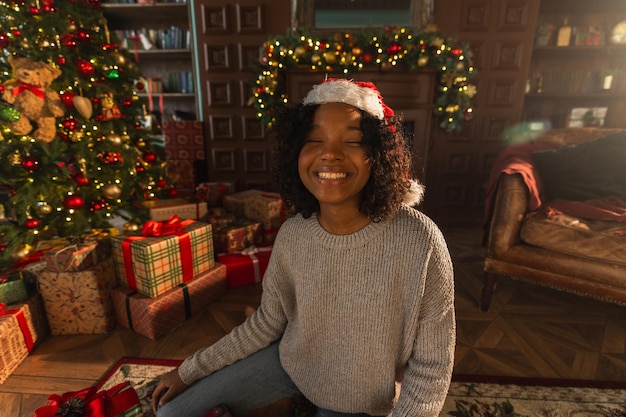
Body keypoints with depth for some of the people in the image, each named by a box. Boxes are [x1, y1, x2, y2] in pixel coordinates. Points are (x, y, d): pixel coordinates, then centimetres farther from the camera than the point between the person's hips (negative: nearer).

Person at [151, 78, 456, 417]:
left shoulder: (420, 242, -29)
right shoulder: (291, 235, -16)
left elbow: (432, 366, -17)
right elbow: (267, 322, -3)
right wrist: (189, 370, 1)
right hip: (291, 364, 3)